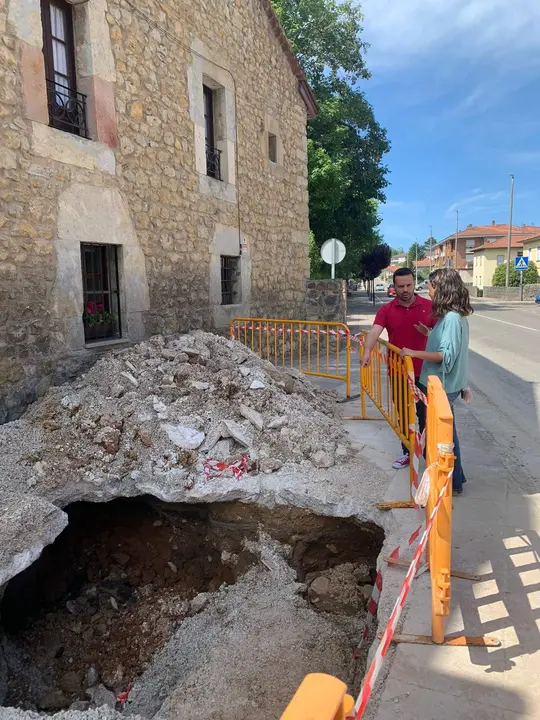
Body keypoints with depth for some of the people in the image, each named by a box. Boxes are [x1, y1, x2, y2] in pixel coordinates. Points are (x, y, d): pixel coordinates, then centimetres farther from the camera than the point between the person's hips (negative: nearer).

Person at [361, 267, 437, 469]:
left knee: (425, 414, 7)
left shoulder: (429, 306, -3)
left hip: (423, 371, -1)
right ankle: (408, 452, 29)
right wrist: (367, 351, -38)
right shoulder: (387, 310, -3)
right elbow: (375, 331, -19)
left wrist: (429, 333, -23)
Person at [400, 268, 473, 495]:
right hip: (443, 384, 10)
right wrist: (430, 334, 11)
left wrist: (414, 353, -23)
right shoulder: (453, 315, 9)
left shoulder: (451, 318, -21)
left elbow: (446, 355, -26)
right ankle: (454, 478, 34)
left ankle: (453, 484, 18)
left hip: (444, 387, -10)